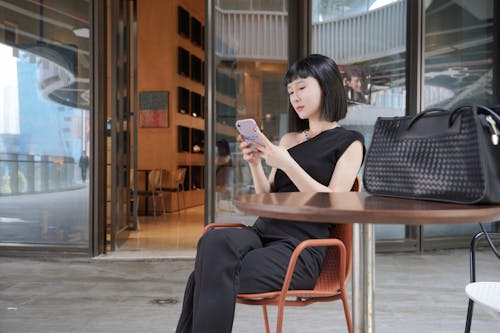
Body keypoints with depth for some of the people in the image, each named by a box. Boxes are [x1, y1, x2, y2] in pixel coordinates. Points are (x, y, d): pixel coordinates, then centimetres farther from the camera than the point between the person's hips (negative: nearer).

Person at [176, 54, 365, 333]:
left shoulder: (349, 142, 5)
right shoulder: (288, 140, 20)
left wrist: (287, 164, -17)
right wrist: (255, 164, 0)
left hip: (301, 249, -5)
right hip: (264, 233, 5)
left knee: (216, 279, -26)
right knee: (215, 240, -29)